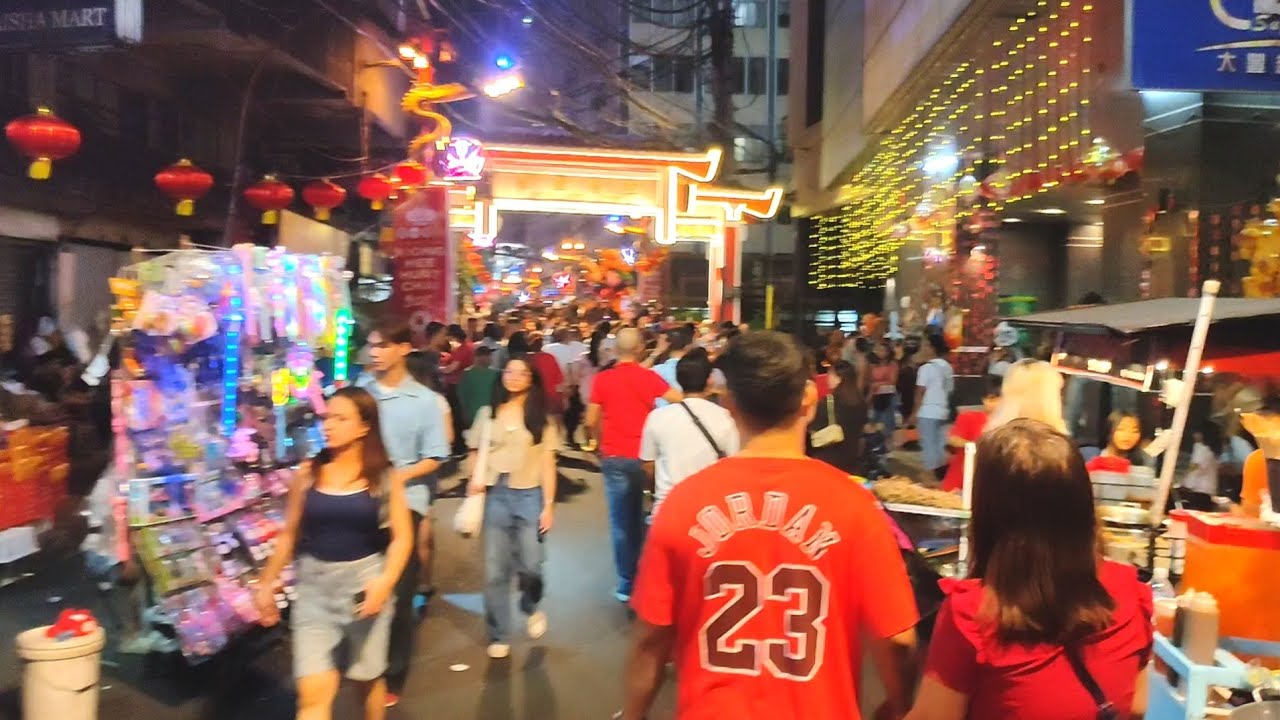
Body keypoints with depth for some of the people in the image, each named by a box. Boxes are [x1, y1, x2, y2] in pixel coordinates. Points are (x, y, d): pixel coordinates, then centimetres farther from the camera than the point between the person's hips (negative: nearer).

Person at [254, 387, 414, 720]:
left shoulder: (385, 477, -5)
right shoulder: (308, 474, -1)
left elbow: (402, 537, -6)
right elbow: (288, 534, 8)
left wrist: (385, 582, -20)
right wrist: (266, 582, 9)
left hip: (365, 579, -1)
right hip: (314, 582, 1)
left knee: (367, 678, 16)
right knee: (313, 692, -5)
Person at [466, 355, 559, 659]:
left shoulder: (541, 418, 3)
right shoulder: (488, 414, 6)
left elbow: (547, 465, 2)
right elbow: (476, 454, 11)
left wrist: (548, 505, -5)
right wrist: (475, 480, -9)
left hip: (529, 496, -1)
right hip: (495, 495, 1)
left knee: (530, 565, -5)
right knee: (494, 571, 3)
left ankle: (531, 607, 29)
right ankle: (499, 636, 19)